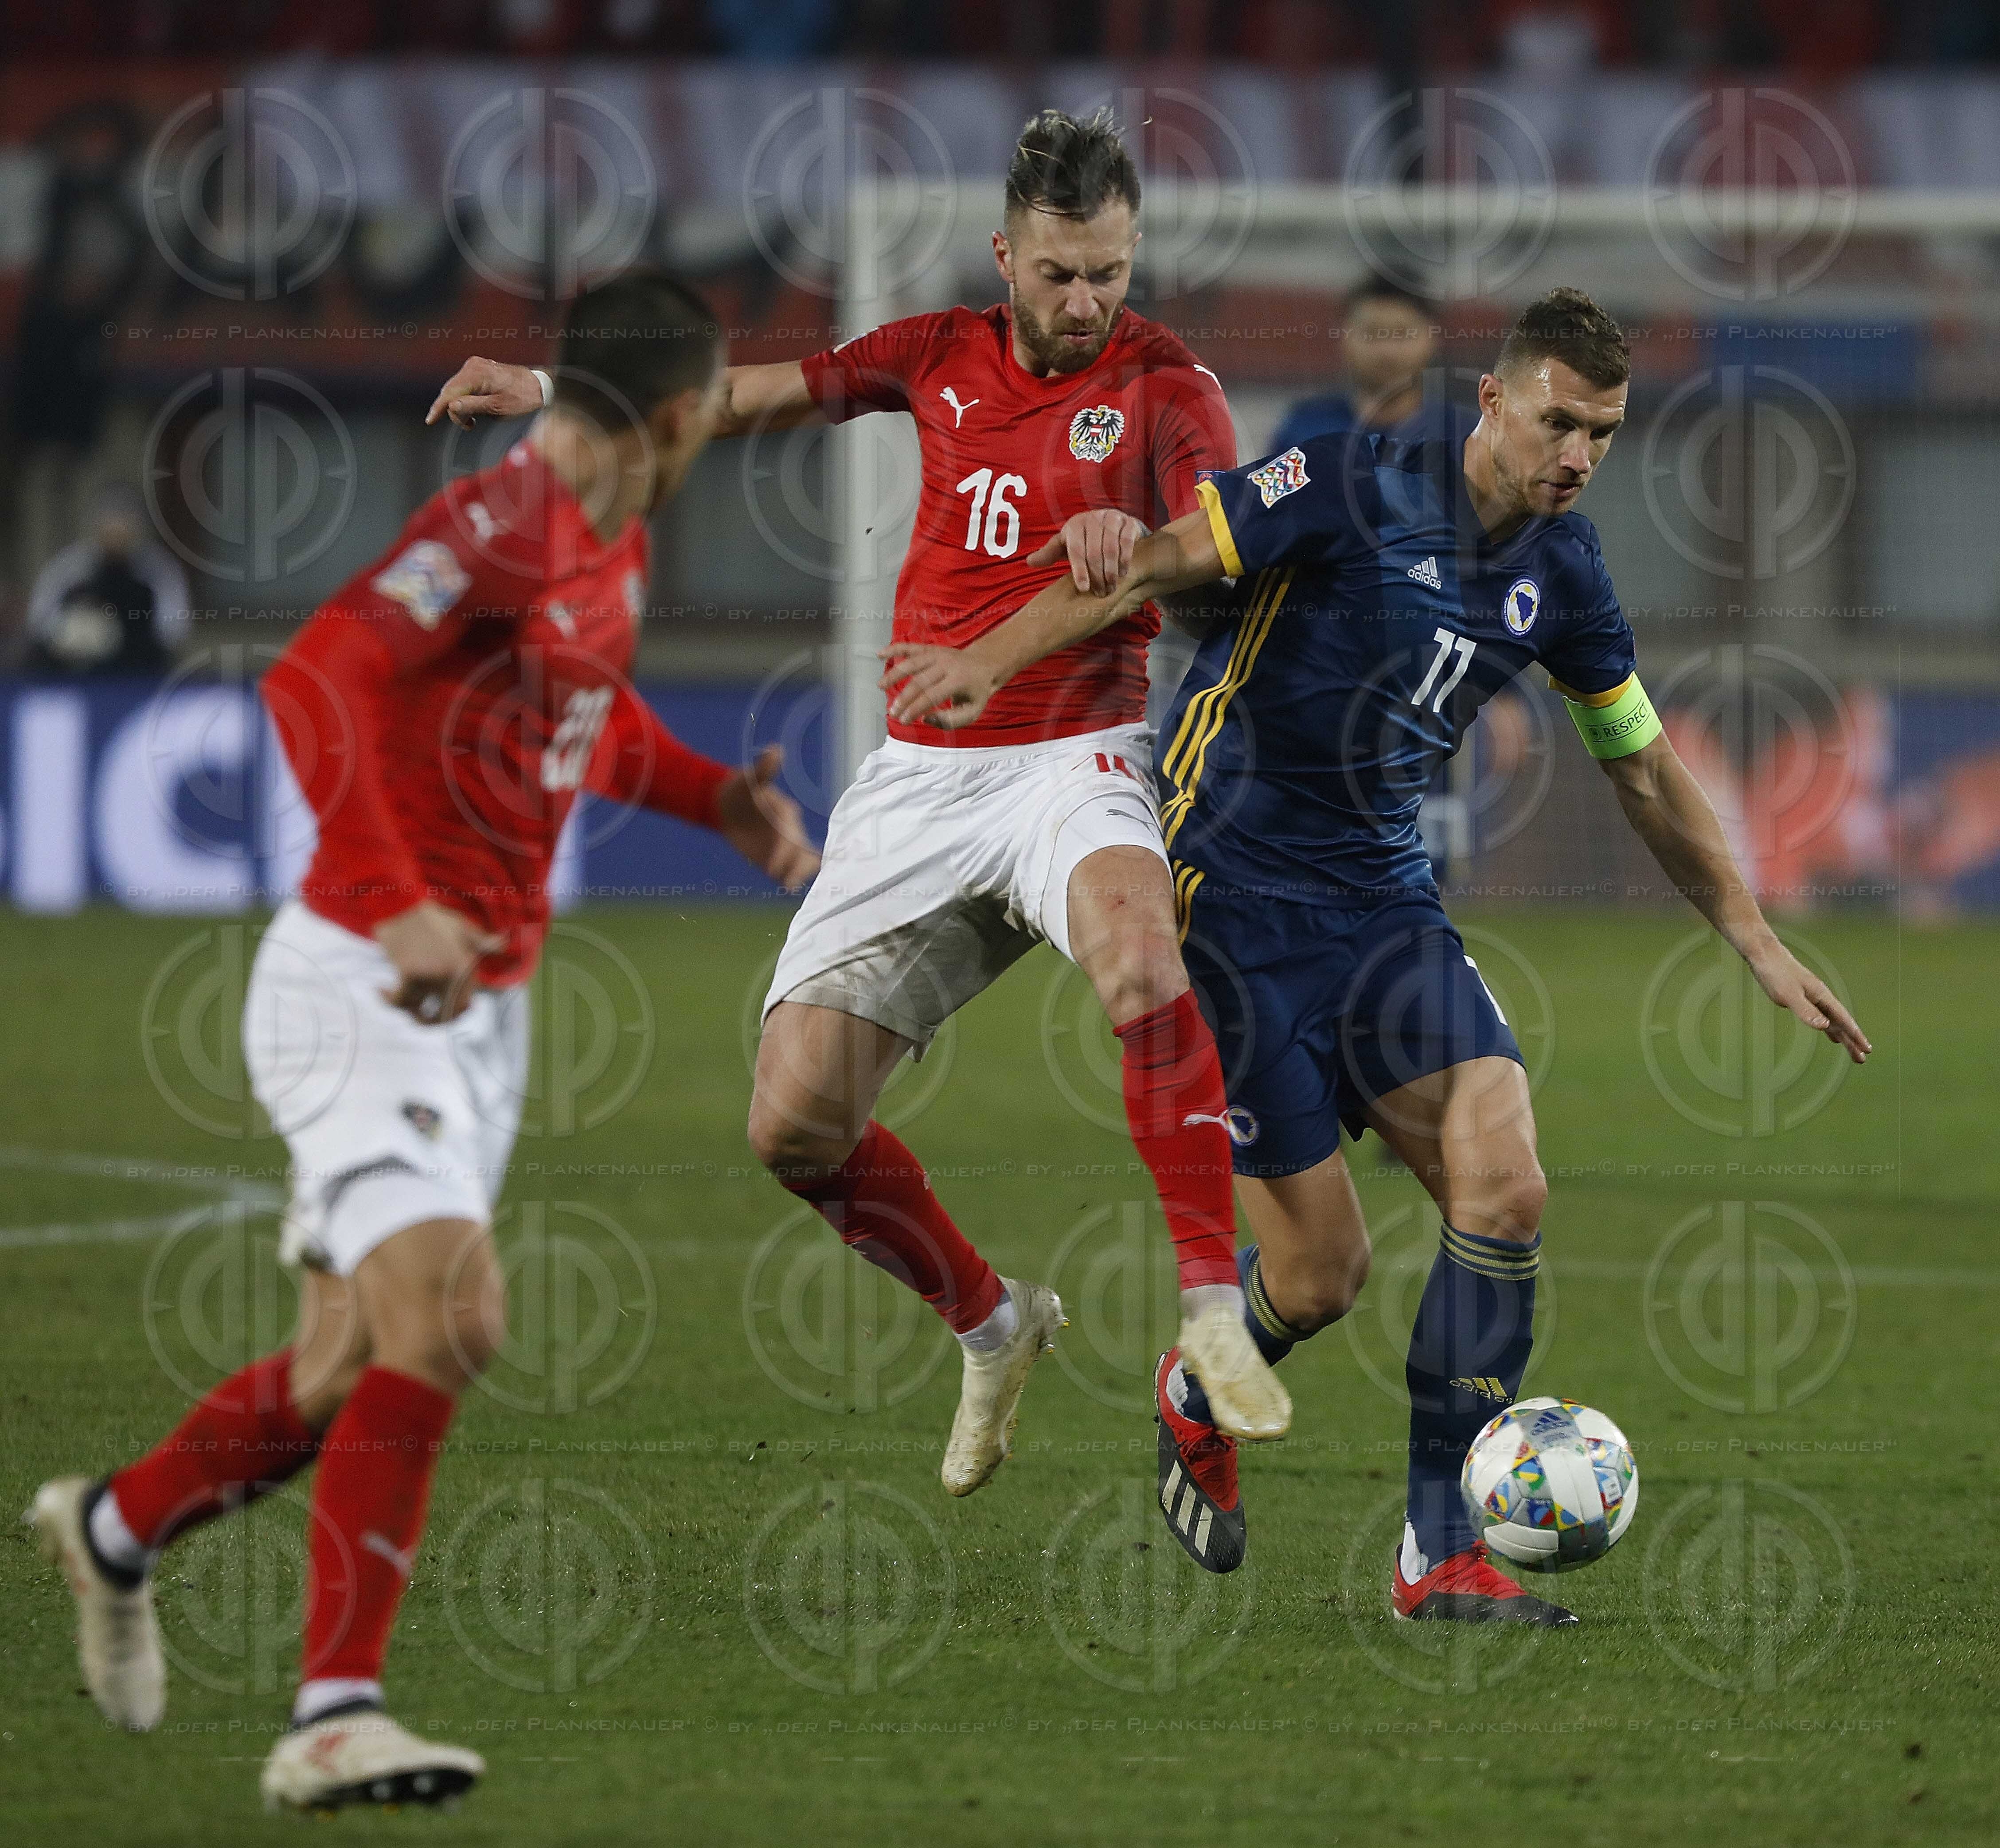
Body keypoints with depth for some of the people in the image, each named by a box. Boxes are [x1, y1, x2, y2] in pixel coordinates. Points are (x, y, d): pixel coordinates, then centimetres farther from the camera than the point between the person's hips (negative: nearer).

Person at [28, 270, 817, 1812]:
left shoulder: (613, 545, 11)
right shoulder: (500, 527, -18)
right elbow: (316, 681, -30)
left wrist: (716, 796, 15)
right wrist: (398, 908, -36)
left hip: (477, 1005, 9)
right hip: (360, 987, -9)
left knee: (353, 1373, 13)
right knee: (446, 1322, -22)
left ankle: (117, 1528, 39)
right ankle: (336, 1714, -21)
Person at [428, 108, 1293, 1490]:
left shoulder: (1164, 386, -3)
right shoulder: (946, 356, 10)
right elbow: (766, 393, 24)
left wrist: (1140, 542, -38)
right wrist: (551, 389, 26)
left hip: (1071, 756, -5)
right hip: (919, 776, 5)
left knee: (1138, 947, -40)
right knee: (797, 1123, -3)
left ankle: (1214, 1311, -37)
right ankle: (995, 1332, 22)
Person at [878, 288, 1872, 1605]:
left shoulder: (1563, 570, 5)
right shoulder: (1364, 490, -15)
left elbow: (1645, 768, 17)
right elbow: (1162, 561, -18)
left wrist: (1756, 941, 18)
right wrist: (994, 656, -31)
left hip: (1384, 902, 6)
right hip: (1232, 893, -6)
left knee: (1503, 1191, -13)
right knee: (1321, 1271, -6)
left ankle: (1442, 1554, -4)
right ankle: (1199, 1402, 30)